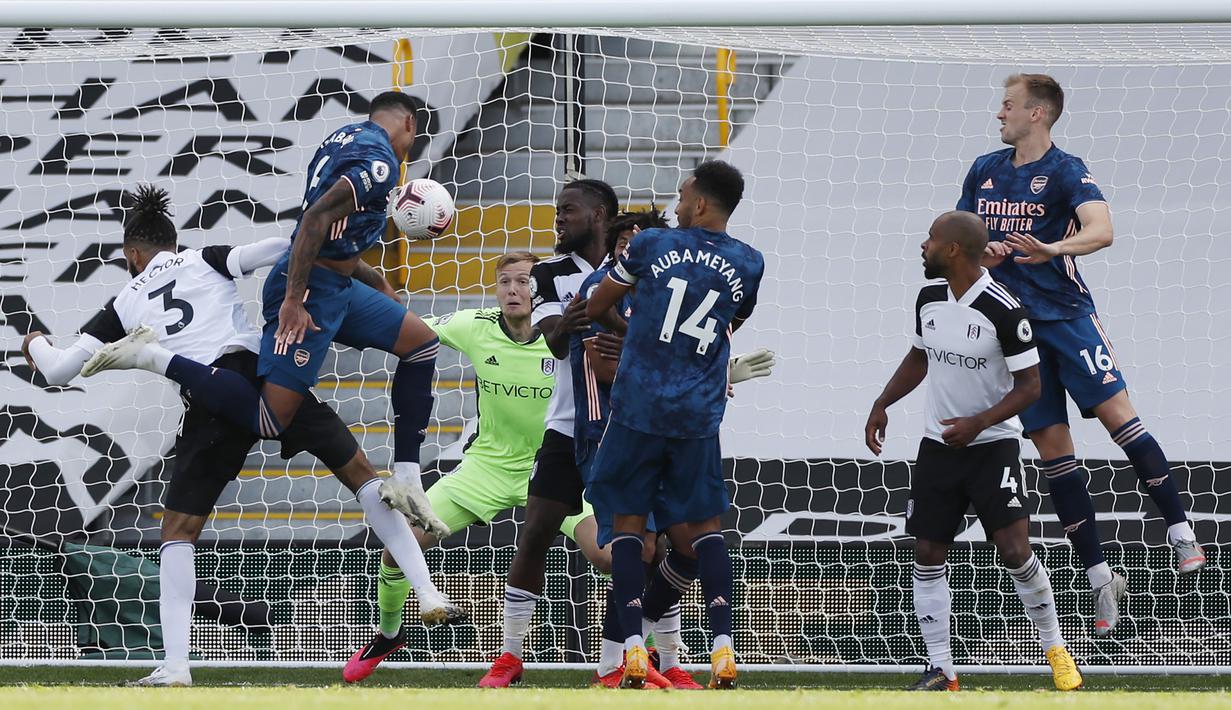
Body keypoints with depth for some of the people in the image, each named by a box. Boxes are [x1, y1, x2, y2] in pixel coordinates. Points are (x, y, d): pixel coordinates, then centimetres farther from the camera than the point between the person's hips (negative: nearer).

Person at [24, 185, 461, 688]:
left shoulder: (125, 304, 21)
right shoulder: (204, 262, 19)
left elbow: (59, 371, 24)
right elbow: (269, 252, -1)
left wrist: (36, 345, 45)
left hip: (210, 401, 0)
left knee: (178, 532, 13)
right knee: (361, 474, 10)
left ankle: (175, 666, 1)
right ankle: (427, 594, 0)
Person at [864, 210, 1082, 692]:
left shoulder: (1002, 310, -18)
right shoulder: (930, 299, 2)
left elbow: (1029, 386, -14)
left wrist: (978, 423, -24)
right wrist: (882, 405, 13)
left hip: (992, 446, -6)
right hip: (938, 447, 6)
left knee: (1015, 550, -14)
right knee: (927, 555, 1)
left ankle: (1055, 649, 6)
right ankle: (940, 670, 6)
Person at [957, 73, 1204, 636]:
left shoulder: (1066, 171, -6)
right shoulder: (984, 171, 12)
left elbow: (1101, 230, -22)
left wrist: (1050, 249, -39)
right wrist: (981, 251, -2)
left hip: (1067, 314, -4)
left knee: (1116, 412, -18)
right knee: (1052, 448, 0)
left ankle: (1181, 534, -14)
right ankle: (1100, 577, 3)